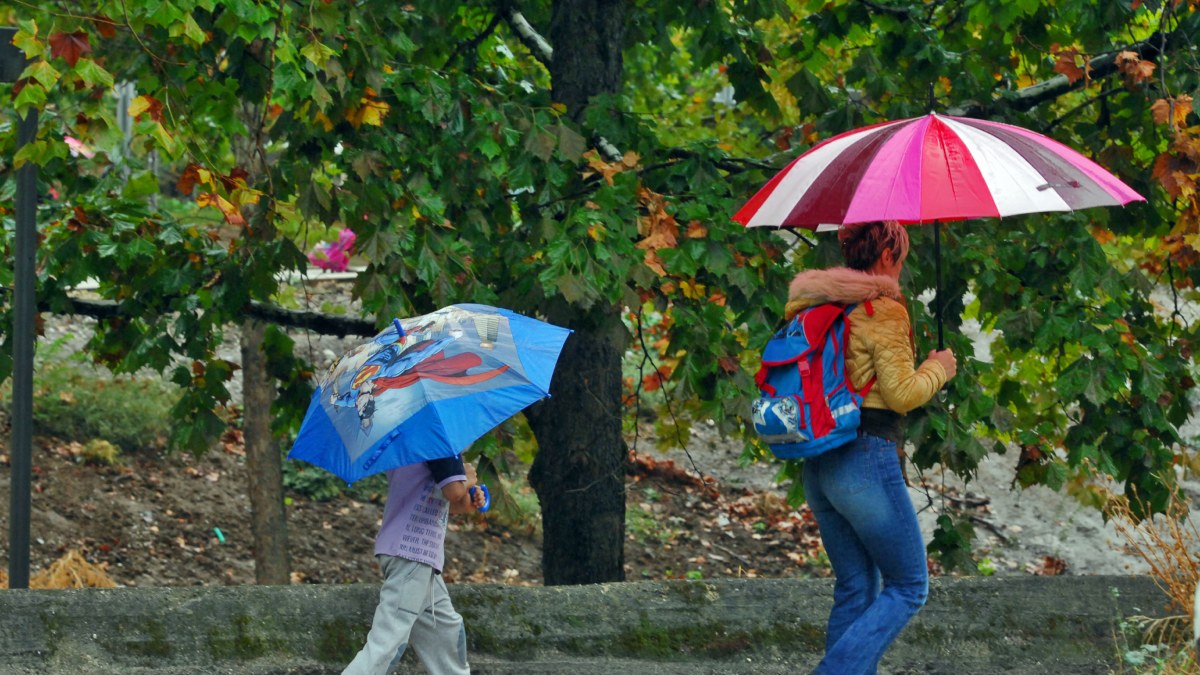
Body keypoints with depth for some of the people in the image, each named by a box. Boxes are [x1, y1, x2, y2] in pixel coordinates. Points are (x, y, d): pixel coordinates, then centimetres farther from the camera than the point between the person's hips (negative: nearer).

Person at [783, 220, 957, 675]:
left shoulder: (813, 307, 10)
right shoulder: (883, 312, -12)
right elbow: (902, 394, -13)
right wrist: (939, 368, 4)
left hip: (817, 464, 8)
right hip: (866, 460, -8)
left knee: (855, 587, 16)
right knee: (909, 586, 3)